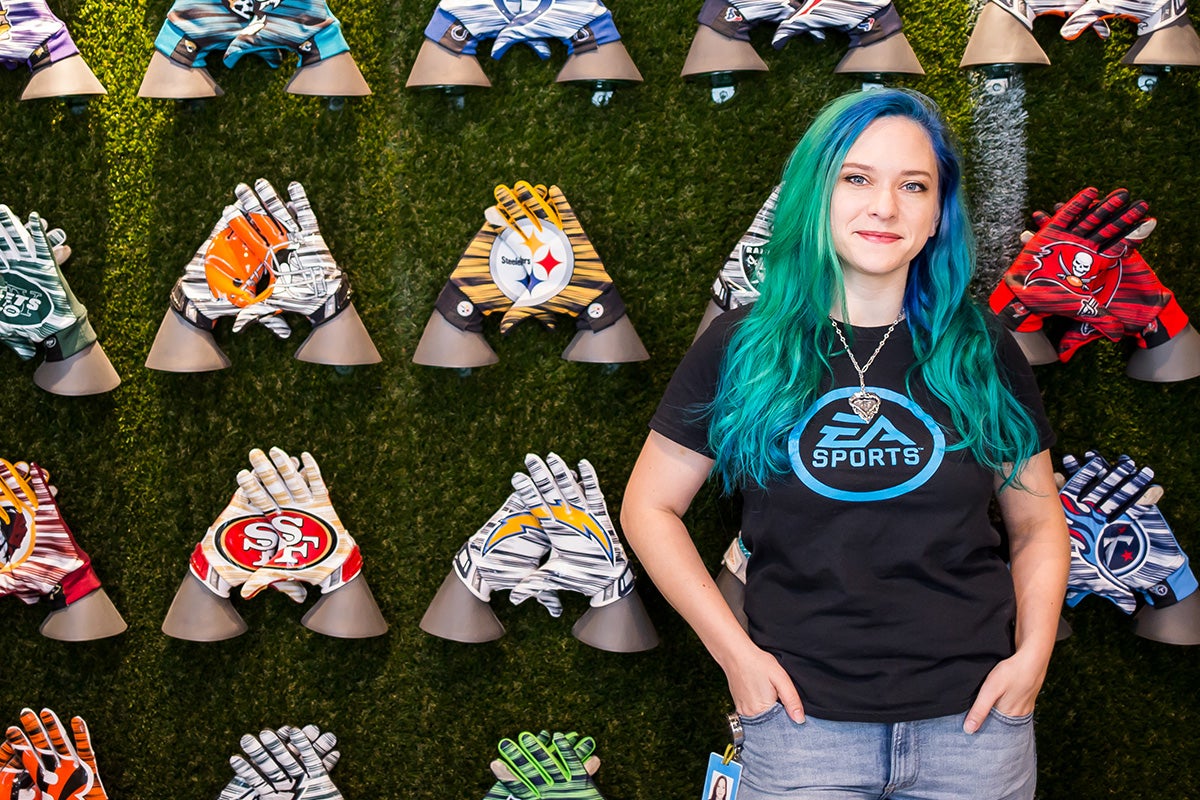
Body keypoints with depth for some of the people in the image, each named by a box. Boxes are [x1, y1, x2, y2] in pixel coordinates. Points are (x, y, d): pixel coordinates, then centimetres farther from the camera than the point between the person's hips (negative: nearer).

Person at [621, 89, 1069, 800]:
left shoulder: (982, 353, 3)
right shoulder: (741, 349, -1)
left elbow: (1036, 523, 12)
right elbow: (650, 508, 4)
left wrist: (1033, 654, -3)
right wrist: (735, 651, -4)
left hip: (973, 719, 2)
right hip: (804, 719, -1)